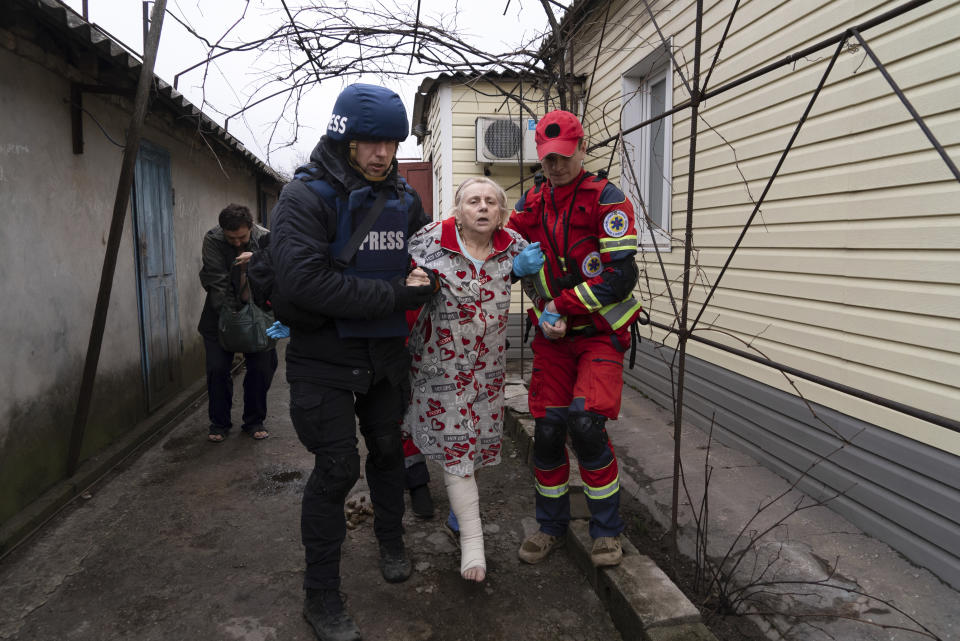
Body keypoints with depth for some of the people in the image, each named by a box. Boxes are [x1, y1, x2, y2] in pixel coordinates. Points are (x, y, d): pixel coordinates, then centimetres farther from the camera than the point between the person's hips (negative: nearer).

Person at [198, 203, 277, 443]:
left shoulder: (264, 239, -11)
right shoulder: (212, 240, -13)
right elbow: (217, 283, -16)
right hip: (221, 315, 0)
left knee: (261, 368, -1)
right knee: (217, 369, -2)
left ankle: (254, 421, 18)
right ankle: (219, 423, 17)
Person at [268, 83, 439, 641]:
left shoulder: (404, 198, 5)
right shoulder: (307, 196, -15)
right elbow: (302, 281, -28)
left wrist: (427, 279, -4)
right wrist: (395, 295, -26)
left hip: (385, 350, 6)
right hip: (325, 355, -6)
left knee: (387, 448, 20)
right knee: (336, 467, -3)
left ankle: (392, 543, 45)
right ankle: (321, 595, 17)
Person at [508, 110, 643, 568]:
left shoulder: (607, 200, -9)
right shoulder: (531, 205, 7)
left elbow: (621, 277, -16)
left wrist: (560, 305, -16)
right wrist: (544, 314, -9)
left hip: (600, 332, -4)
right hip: (551, 335, 4)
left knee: (586, 423, -16)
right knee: (547, 428, 1)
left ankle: (606, 530, 6)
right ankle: (551, 525, 22)